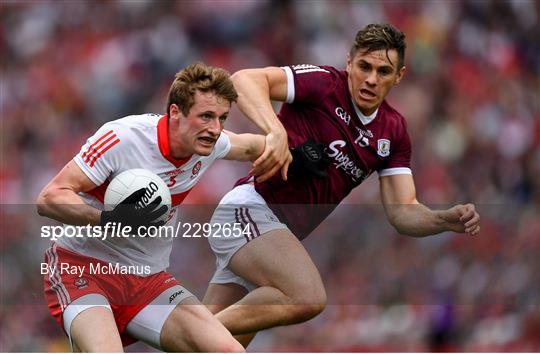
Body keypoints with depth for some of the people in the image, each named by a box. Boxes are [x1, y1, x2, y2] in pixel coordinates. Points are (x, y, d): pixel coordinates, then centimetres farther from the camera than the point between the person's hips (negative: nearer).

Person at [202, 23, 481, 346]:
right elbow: (244, 80, -22)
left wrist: (448, 220, -13)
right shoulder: (325, 84, -10)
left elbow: (402, 212, 7)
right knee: (309, 298, -31)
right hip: (250, 207, -8)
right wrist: (276, 132, -38)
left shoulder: (394, 131, 10)